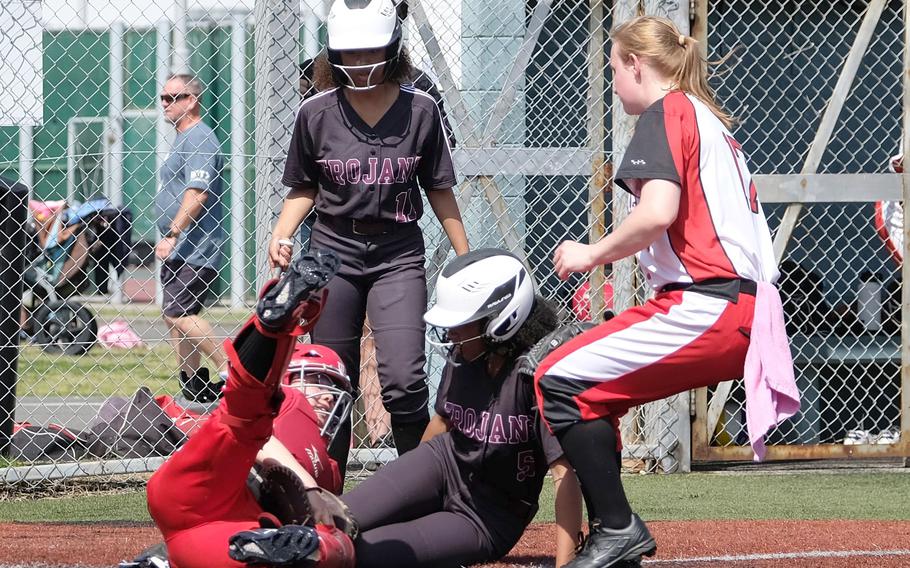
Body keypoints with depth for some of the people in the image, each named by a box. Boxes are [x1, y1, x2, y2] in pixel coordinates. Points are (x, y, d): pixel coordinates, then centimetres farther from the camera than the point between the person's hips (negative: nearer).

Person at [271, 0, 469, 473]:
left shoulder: (420, 110, -2)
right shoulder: (317, 113, -1)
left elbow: (438, 190, 7)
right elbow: (304, 188, 10)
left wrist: (465, 258, 7)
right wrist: (280, 237, -6)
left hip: (399, 255, -1)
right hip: (334, 252, 1)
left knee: (403, 380, -16)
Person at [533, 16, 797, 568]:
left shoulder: (667, 113, -4)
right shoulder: (714, 123, 25)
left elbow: (658, 212, -20)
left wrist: (593, 253, -6)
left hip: (704, 305, -10)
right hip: (744, 311, 10)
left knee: (559, 380, -9)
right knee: (592, 390, 18)